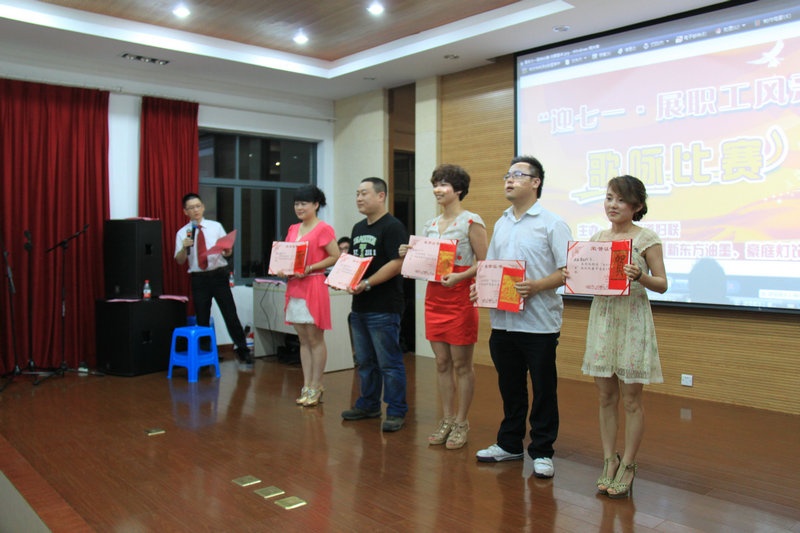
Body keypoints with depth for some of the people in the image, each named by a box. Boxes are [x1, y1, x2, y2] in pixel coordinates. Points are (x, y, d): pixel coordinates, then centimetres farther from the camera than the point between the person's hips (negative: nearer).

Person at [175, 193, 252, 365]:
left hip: (219, 275, -1)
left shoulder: (216, 226, 6)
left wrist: (226, 249, -17)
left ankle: (243, 350, 10)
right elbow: (180, 261, 1)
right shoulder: (182, 233, 5)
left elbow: (228, 252, 5)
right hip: (198, 278, 1)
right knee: (202, 319, 8)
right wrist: (185, 247, -18)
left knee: (230, 314, -2)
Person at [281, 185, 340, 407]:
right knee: (303, 340, 11)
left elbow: (336, 257, -11)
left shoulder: (323, 229, -6)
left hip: (314, 286, -7)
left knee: (315, 339, 0)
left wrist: (310, 268, -18)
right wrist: (283, 268, 1)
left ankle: (316, 387, 10)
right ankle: (307, 385, 19)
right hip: (294, 287, 7)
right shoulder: (293, 229, 15)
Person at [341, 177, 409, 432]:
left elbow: (397, 264, -19)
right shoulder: (358, 228, 16)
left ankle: (396, 411, 8)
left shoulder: (393, 227, -10)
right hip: (359, 307, 9)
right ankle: (367, 405, 29)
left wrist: (367, 284, -23)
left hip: (384, 308, -8)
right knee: (365, 361, 17)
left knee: (389, 363, -2)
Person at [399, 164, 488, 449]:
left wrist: (458, 276, -24)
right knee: (442, 363, 12)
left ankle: (461, 423, 15)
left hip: (460, 298, -6)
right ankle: (447, 419, 23)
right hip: (434, 297, 6)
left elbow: (484, 263, -11)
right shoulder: (430, 225, 13)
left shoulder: (471, 221, -7)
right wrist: (408, 255, -1)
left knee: (461, 364, 3)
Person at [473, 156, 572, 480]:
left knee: (543, 389, 5)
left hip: (539, 322, -6)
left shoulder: (552, 223, -5)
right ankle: (509, 444, 29)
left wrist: (536, 286, -24)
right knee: (509, 387, 15)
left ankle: (542, 452, 17)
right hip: (503, 320, 6)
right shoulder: (501, 224, 15)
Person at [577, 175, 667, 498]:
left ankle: (627, 465, 17)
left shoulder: (647, 238, -4)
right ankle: (609, 460, 22)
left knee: (631, 399, 3)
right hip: (601, 315, 5)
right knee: (606, 397, 10)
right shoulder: (597, 238, 10)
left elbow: (662, 284, -5)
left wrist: (639, 277, -23)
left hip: (633, 319, -4)